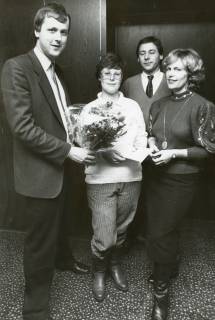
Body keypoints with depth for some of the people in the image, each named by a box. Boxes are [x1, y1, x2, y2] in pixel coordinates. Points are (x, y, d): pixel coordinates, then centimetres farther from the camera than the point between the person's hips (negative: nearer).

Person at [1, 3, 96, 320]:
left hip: (60, 165, 8)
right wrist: (69, 150, -22)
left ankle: (62, 257, 57)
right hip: (39, 171, -8)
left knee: (57, 221, 29)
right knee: (39, 239, 7)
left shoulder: (56, 71, 9)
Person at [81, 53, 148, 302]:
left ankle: (114, 264, 45)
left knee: (121, 229, 17)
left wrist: (136, 153, -14)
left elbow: (142, 137, 7)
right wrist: (105, 152, -20)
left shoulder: (133, 106, 11)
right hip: (100, 178, -2)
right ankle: (98, 271, 30)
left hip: (130, 176, 3)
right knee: (103, 237, -2)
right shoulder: (89, 109, 4)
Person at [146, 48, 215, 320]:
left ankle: (161, 290, 24)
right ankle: (169, 268, 45)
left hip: (181, 180, -6)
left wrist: (174, 153, -21)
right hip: (156, 175, 6)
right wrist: (152, 144, -6)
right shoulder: (159, 104, 6)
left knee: (161, 232, 1)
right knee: (155, 228, 17)